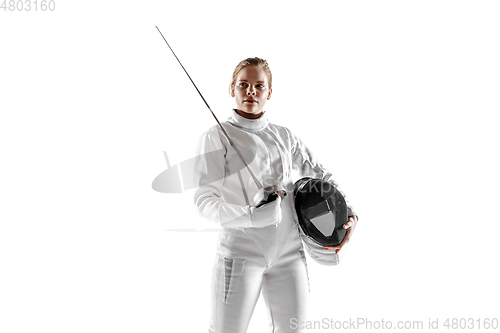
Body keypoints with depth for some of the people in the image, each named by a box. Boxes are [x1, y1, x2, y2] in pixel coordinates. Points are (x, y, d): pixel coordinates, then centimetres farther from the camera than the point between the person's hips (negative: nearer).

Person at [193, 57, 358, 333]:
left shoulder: (284, 136, 11)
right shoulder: (217, 137, -2)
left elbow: (320, 176, 20)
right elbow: (204, 200, -10)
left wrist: (348, 213, 4)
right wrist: (251, 216, -27)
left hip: (289, 251, 4)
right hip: (241, 250, -4)